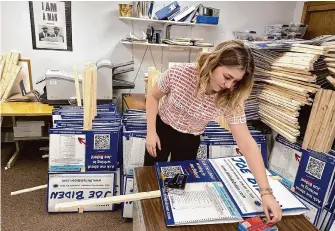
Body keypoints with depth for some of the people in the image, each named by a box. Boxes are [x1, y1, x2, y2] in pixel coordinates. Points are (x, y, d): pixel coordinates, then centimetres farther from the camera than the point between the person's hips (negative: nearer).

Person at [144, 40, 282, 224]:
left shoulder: (230, 100, -27)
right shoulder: (179, 73, -30)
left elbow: (247, 143, -28)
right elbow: (153, 96, -11)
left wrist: (265, 191, -32)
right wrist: (151, 132, -15)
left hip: (189, 140, 0)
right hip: (162, 129, 0)